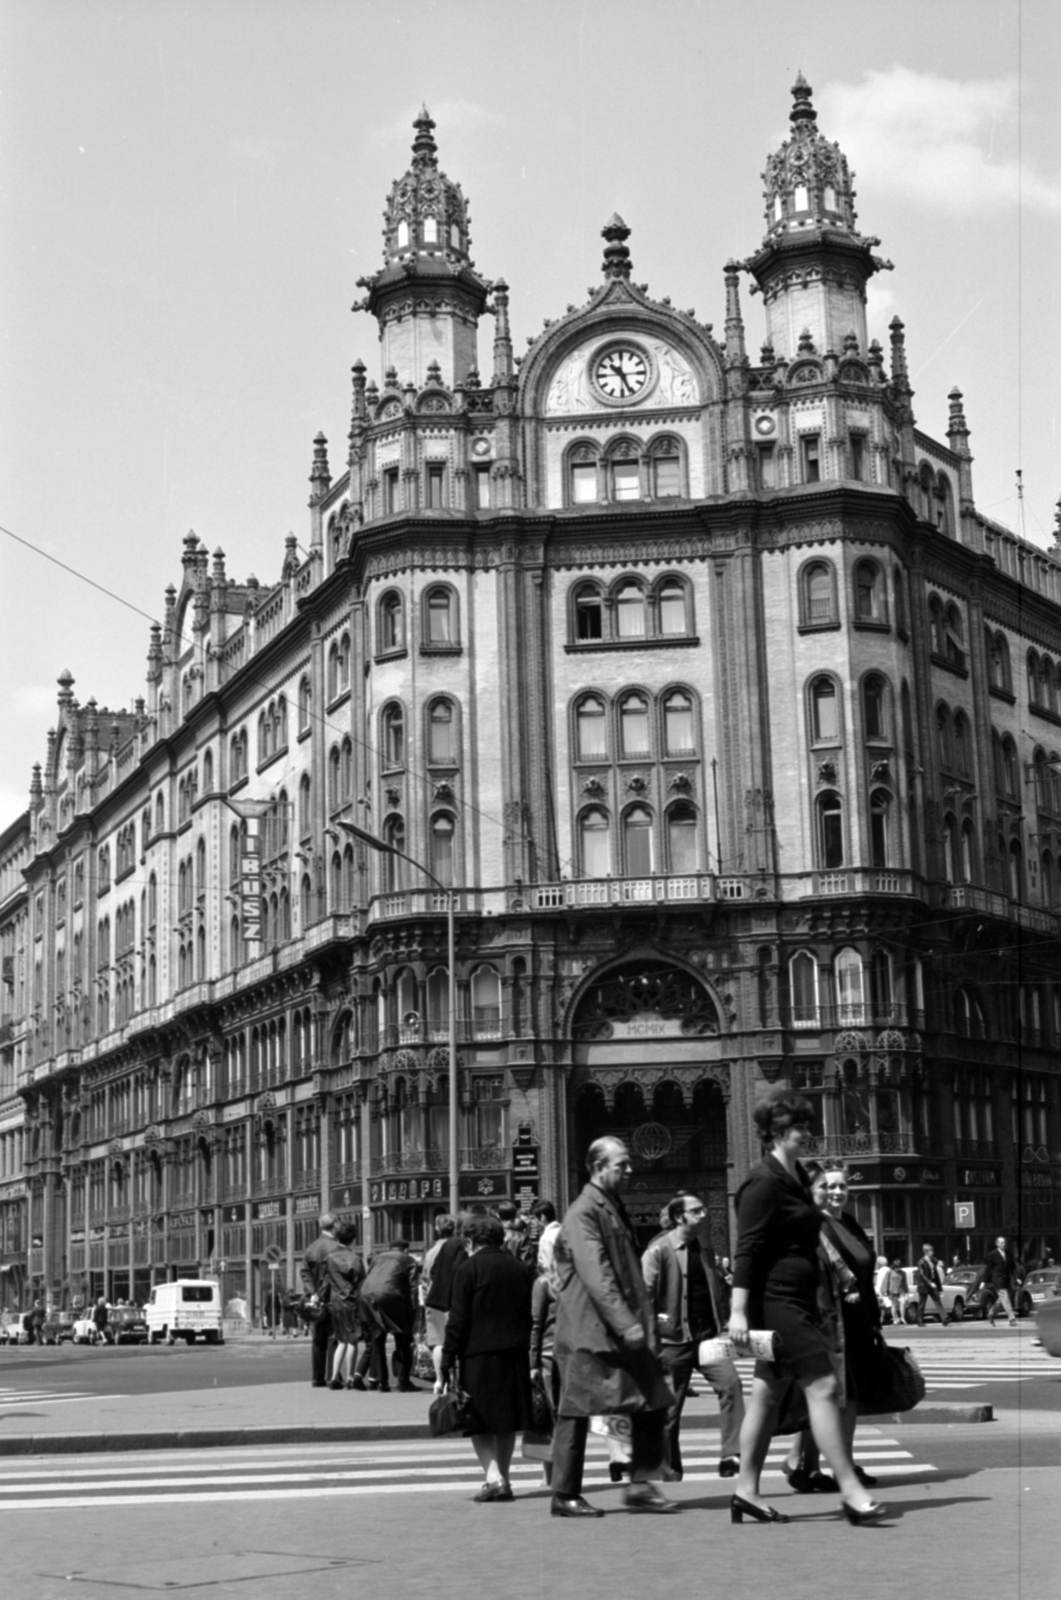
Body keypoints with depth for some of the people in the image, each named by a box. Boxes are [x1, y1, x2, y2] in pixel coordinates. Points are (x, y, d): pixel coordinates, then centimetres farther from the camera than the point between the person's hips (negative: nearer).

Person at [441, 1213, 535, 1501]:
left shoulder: (468, 1269, -6)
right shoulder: (521, 1268, 10)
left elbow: (458, 1320, -9)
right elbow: (533, 1315, 11)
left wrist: (448, 1359, -6)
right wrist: (531, 1354, 16)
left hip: (479, 1353, -5)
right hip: (515, 1353, 5)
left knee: (480, 1422, 2)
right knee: (507, 1421, 14)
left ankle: (493, 1477, -12)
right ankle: (503, 1479, 16)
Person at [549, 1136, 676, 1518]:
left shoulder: (615, 1209, 17)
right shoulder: (583, 1213, -12)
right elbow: (596, 1276, -21)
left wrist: (645, 1320, 17)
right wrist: (625, 1324, -26)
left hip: (622, 1330, 9)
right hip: (588, 1329, -9)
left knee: (652, 1402, 3)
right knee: (576, 1411, -1)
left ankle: (640, 1485, 7)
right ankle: (565, 1496, 7)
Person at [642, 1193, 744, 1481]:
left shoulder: (703, 1250, 14)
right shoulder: (659, 1251, -7)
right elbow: (644, 1294, -12)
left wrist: (721, 1326, 11)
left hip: (707, 1334, 5)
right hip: (675, 1338, -5)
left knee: (730, 1381, -18)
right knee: (669, 1406, 3)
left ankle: (730, 1456, -18)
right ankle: (669, 1468, 18)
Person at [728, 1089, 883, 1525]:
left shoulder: (795, 1177, 16)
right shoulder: (764, 1183, -14)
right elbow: (746, 1251, -18)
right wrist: (738, 1311, -22)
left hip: (798, 1300, 10)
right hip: (776, 1299, -10)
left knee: (768, 1393, 11)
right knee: (822, 1386, -11)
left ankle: (747, 1490, 16)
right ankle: (850, 1490, -10)